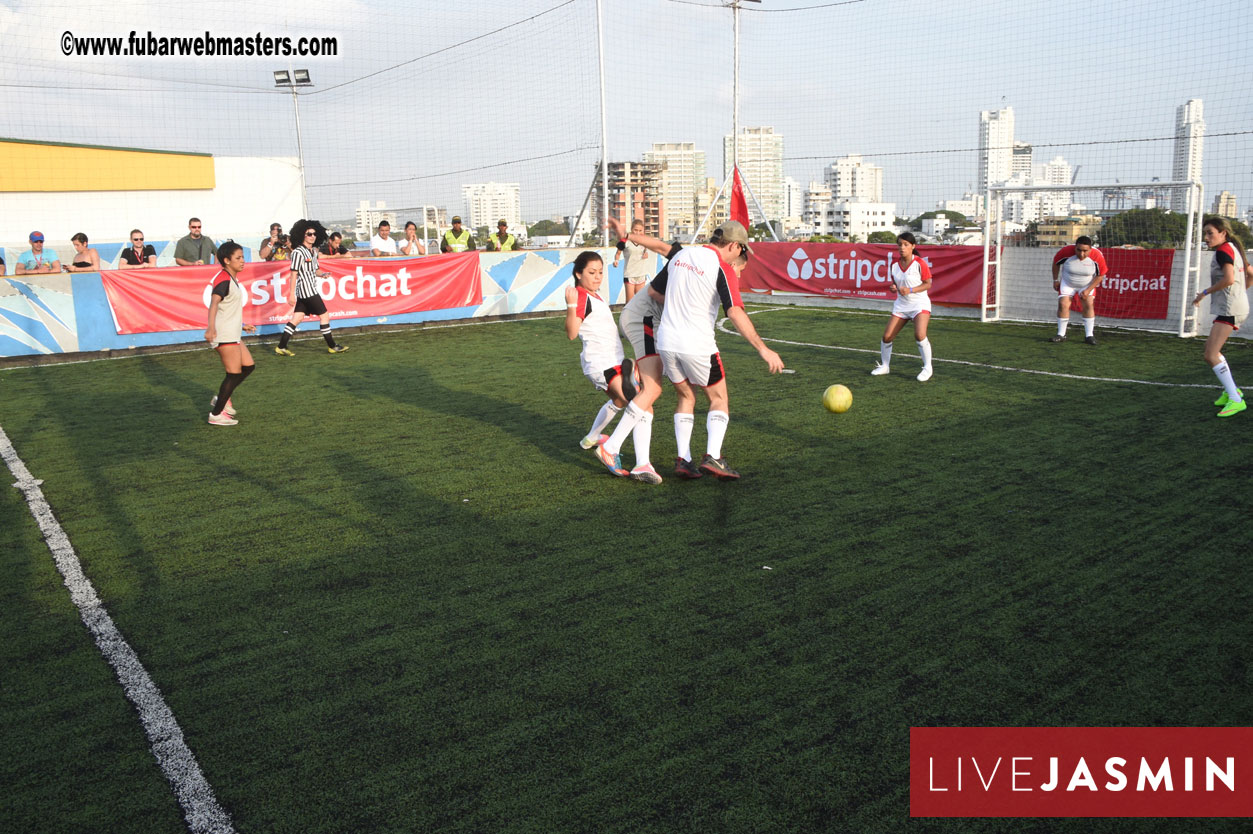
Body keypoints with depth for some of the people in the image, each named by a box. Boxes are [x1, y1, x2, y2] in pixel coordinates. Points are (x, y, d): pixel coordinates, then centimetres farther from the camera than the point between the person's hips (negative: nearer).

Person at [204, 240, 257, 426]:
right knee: (234, 374, -6)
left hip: (233, 334, 10)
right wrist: (211, 327, -47)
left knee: (249, 366, 13)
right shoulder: (224, 280, -17)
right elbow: (214, 303, -32)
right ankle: (216, 415, 2)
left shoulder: (232, 279, 14)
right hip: (224, 335, -10)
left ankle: (221, 399, 21)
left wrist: (242, 325, 37)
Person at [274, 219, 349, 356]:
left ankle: (281, 347, 9)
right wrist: (292, 294, -17)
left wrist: (322, 274, 1)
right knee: (324, 316, -2)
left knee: (297, 318, 7)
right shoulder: (298, 252, -12)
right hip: (306, 289, -8)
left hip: (310, 289, 8)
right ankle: (332, 346, 8)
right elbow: (294, 274, -14)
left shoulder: (313, 251, 14)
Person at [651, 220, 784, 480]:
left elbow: (653, 290, 19)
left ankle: (683, 459, 11)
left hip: (666, 341, 6)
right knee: (719, 399, 11)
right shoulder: (723, 268, -10)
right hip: (697, 344, -6)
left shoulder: (682, 255, 10)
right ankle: (712, 457, -4)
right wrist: (763, 349, -20)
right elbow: (736, 313, -21)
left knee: (685, 398, 20)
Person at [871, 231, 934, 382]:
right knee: (887, 336, -1)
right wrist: (892, 288, -9)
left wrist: (910, 290, -21)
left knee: (920, 334, -25)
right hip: (901, 304, 5)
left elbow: (928, 284, -8)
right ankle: (884, 366, 20)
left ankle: (927, 368, -8)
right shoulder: (894, 264, 2)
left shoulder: (919, 263, -12)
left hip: (920, 303, -5)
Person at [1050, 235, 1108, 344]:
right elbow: (1055, 263, -5)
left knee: (1088, 305, -11)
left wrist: (1088, 290, -17)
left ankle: (1089, 336, -6)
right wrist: (1055, 280, 0)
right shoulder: (1065, 252, -28)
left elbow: (1100, 276, -11)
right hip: (1067, 283, 0)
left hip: (1087, 285, 0)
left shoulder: (1097, 256, -25)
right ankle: (1061, 335, -2)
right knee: (1063, 305, -11)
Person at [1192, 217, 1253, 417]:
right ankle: (1231, 390, 27)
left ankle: (1235, 400, -15)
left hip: (1229, 309, -10)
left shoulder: (1223, 250, -13)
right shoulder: (1235, 249, 16)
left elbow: (1229, 279, -25)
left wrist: (1205, 292, -15)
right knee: (1210, 348, 22)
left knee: (1211, 355, -13)